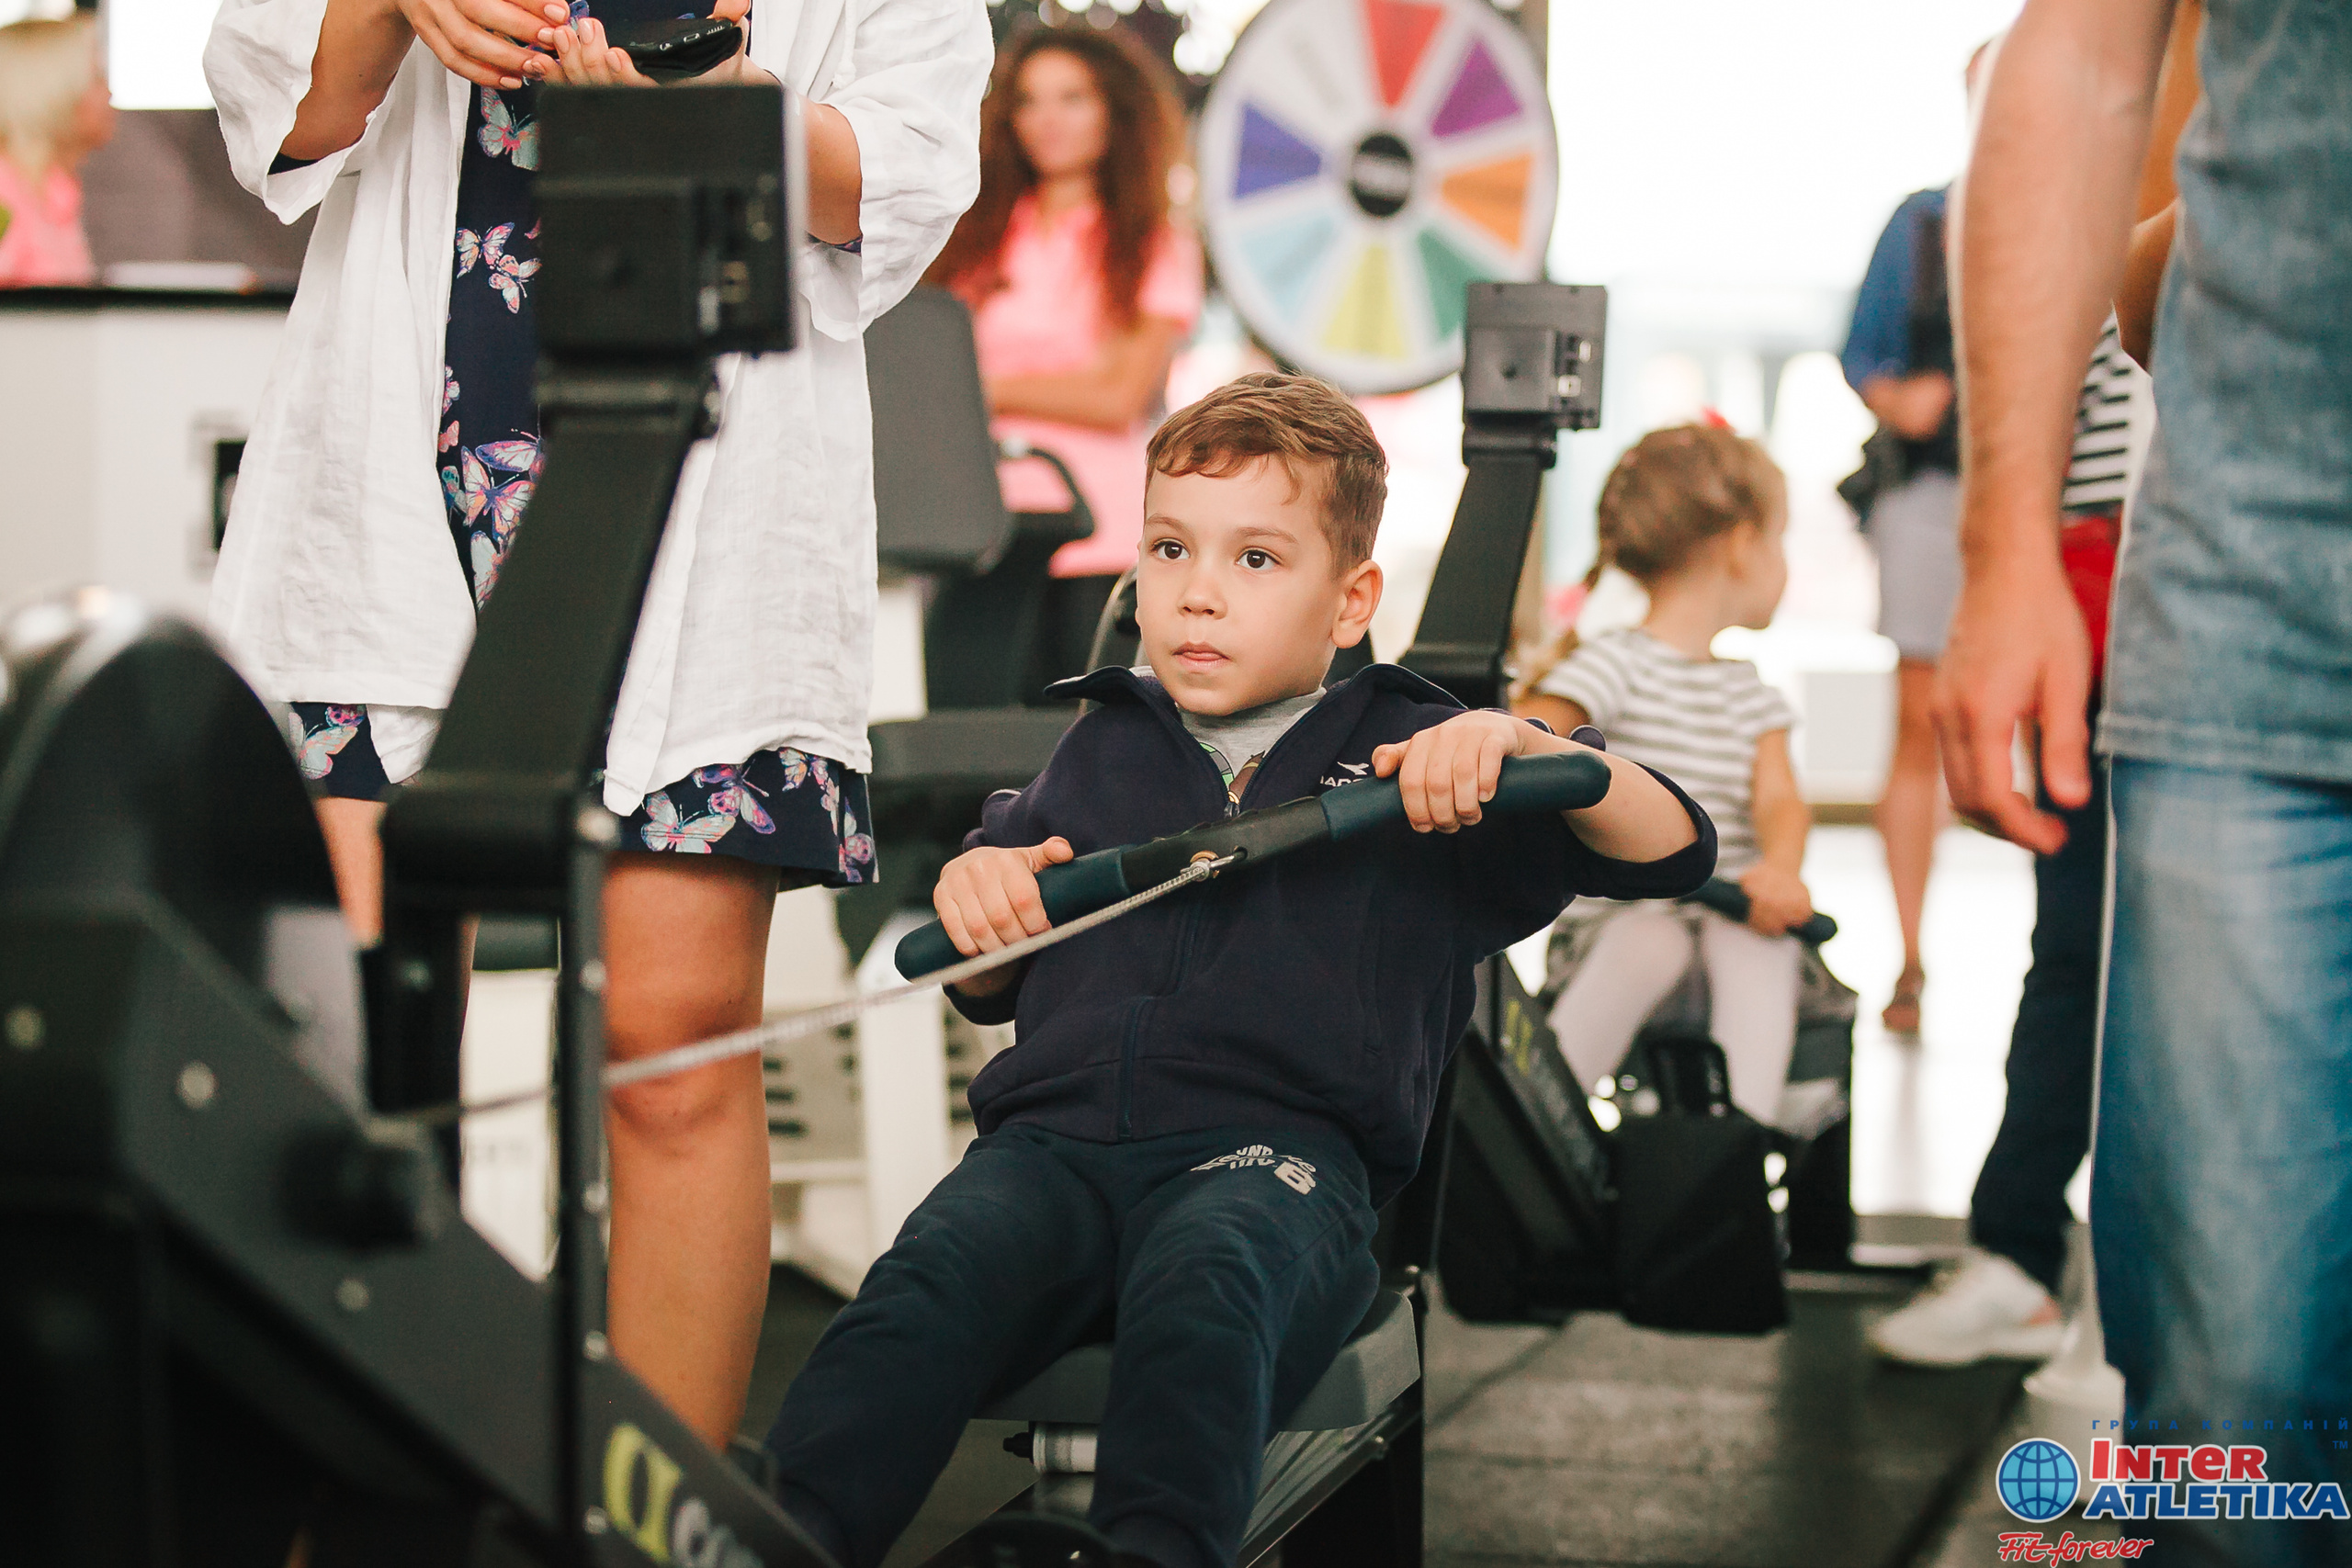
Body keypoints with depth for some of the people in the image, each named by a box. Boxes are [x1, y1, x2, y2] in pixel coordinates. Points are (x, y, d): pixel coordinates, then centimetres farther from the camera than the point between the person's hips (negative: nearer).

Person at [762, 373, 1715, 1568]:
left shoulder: (1414, 759, 16)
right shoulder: (1099, 754, 27)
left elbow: (1674, 852, 11)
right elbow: (992, 989, 36)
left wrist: (1519, 744, -6)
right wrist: (975, 896, 12)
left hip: (1278, 1143, -3)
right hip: (1057, 1132, 3)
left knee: (1205, 1285, -38)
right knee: (933, 1277, -30)